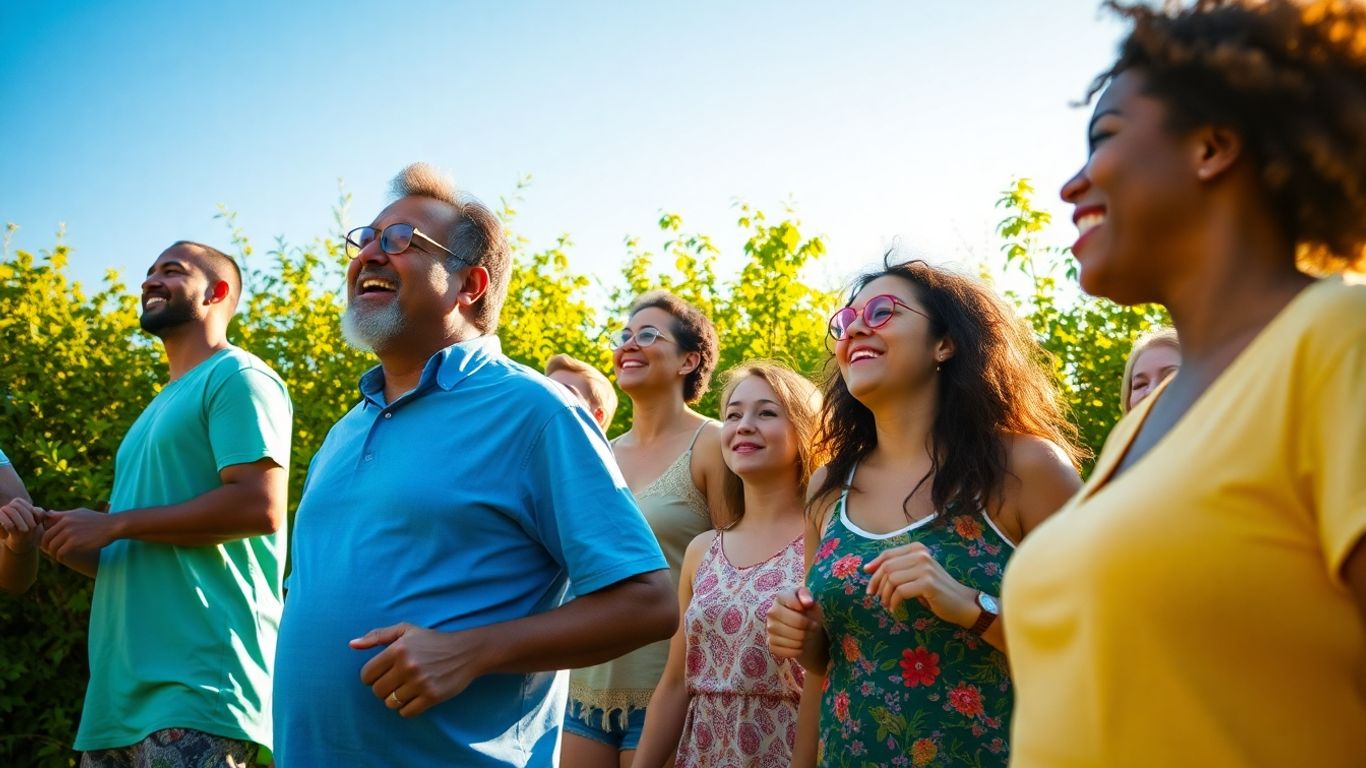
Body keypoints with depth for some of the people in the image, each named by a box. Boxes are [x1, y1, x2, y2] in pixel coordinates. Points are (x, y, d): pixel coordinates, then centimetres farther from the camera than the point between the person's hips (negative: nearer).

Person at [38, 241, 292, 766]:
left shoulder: (235, 376, -4)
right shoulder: (161, 409, 23)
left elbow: (260, 505, -19)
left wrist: (112, 523, -12)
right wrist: (64, 538, 5)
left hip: (198, 682, -9)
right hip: (122, 686, 9)